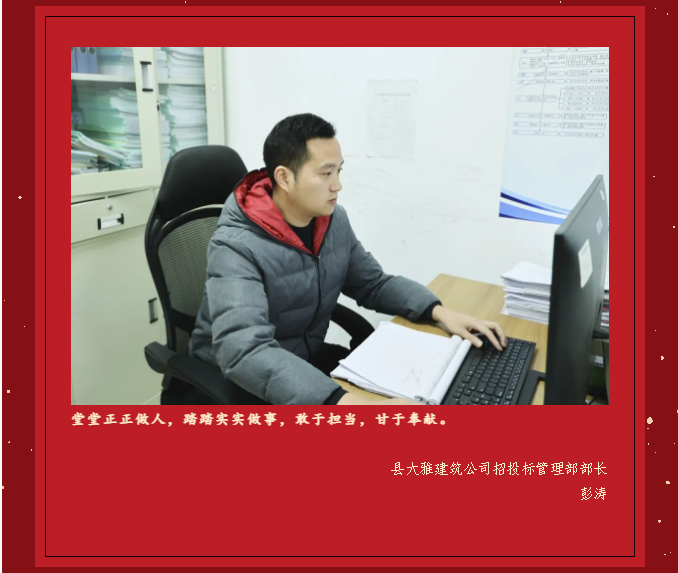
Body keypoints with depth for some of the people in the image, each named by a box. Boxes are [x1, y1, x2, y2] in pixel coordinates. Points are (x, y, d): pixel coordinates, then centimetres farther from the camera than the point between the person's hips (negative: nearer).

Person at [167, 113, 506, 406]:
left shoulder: (335, 220, -4)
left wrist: (441, 312, -10)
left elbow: (374, 283, 8)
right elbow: (245, 353, -41)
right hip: (236, 383, -6)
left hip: (309, 359, 6)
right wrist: (355, 404, -52)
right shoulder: (237, 247, -28)